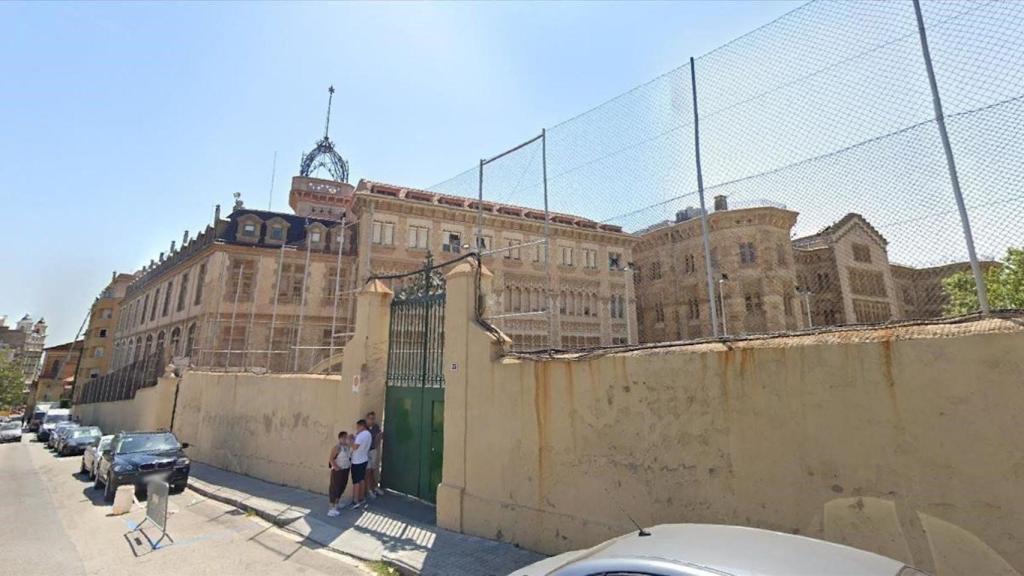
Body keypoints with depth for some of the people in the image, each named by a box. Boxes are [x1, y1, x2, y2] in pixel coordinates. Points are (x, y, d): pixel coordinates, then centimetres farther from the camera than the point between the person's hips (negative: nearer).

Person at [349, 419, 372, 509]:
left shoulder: (361, 435, -23)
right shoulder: (369, 434, 6)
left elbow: (354, 447, -26)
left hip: (357, 461, -9)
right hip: (364, 459, 9)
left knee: (356, 481, 0)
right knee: (362, 479, 17)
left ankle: (356, 501, 5)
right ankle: (362, 498, 26)